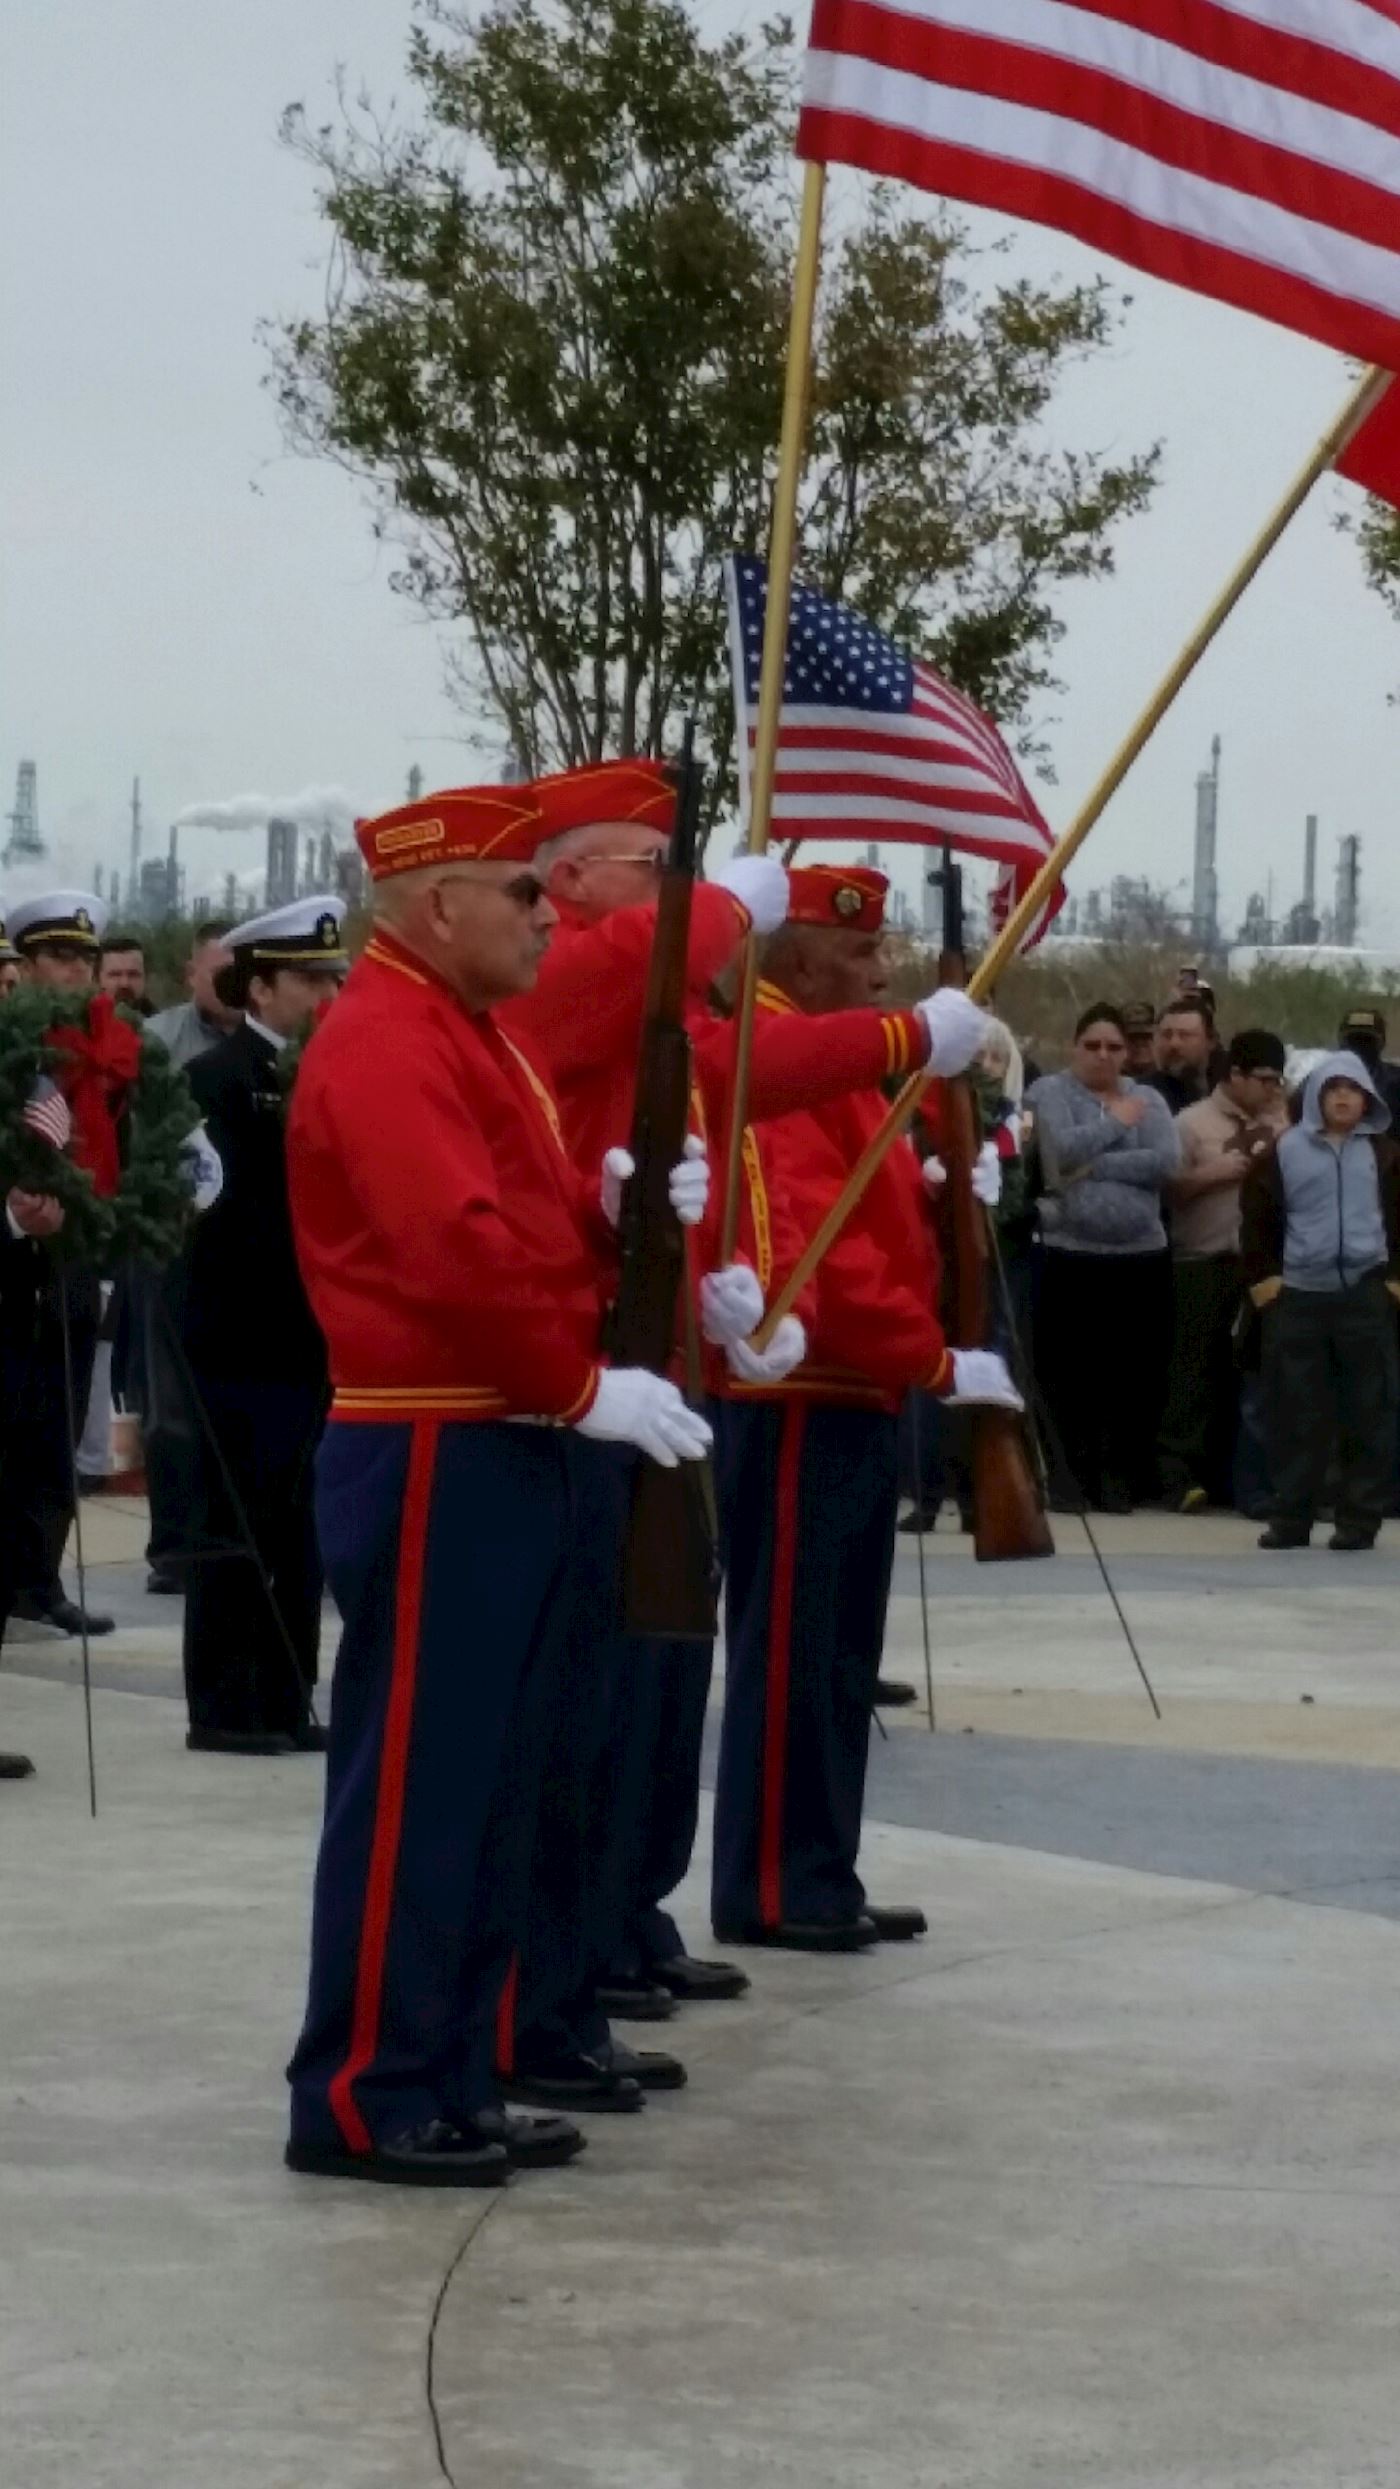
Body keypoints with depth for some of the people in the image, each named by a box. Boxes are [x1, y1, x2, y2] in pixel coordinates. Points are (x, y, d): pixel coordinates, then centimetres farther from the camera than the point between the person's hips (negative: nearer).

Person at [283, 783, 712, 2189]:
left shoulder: (467, 1035, 18)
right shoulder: (384, 1046, -15)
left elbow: (532, 1219, 19)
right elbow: (456, 1251, -25)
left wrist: (618, 1203, -3)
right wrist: (585, 1388, -19)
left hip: (521, 1457, 10)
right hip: (440, 1465, -10)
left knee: (491, 1790, 12)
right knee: (412, 1789, -5)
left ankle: (453, 2082, 18)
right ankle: (362, 2101, 0)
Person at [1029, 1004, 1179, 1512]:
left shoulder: (1148, 1099, 12)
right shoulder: (1052, 1092, 4)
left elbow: (1167, 1162, -4)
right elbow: (1064, 1149, -14)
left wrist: (1096, 1166, -10)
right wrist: (1117, 1122, -2)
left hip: (1141, 1256, 3)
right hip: (1070, 1255, -3)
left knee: (1133, 1374, 2)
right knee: (1068, 1373, -4)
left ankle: (1121, 1480, 10)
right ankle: (1067, 1480, 2)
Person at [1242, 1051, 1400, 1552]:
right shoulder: (1286, 1150, 6)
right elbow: (1257, 1215, 8)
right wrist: (1261, 1274, 0)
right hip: (1298, 1295, 0)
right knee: (1296, 1413, 3)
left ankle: (1360, 1519, 5)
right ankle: (1291, 1516, 9)